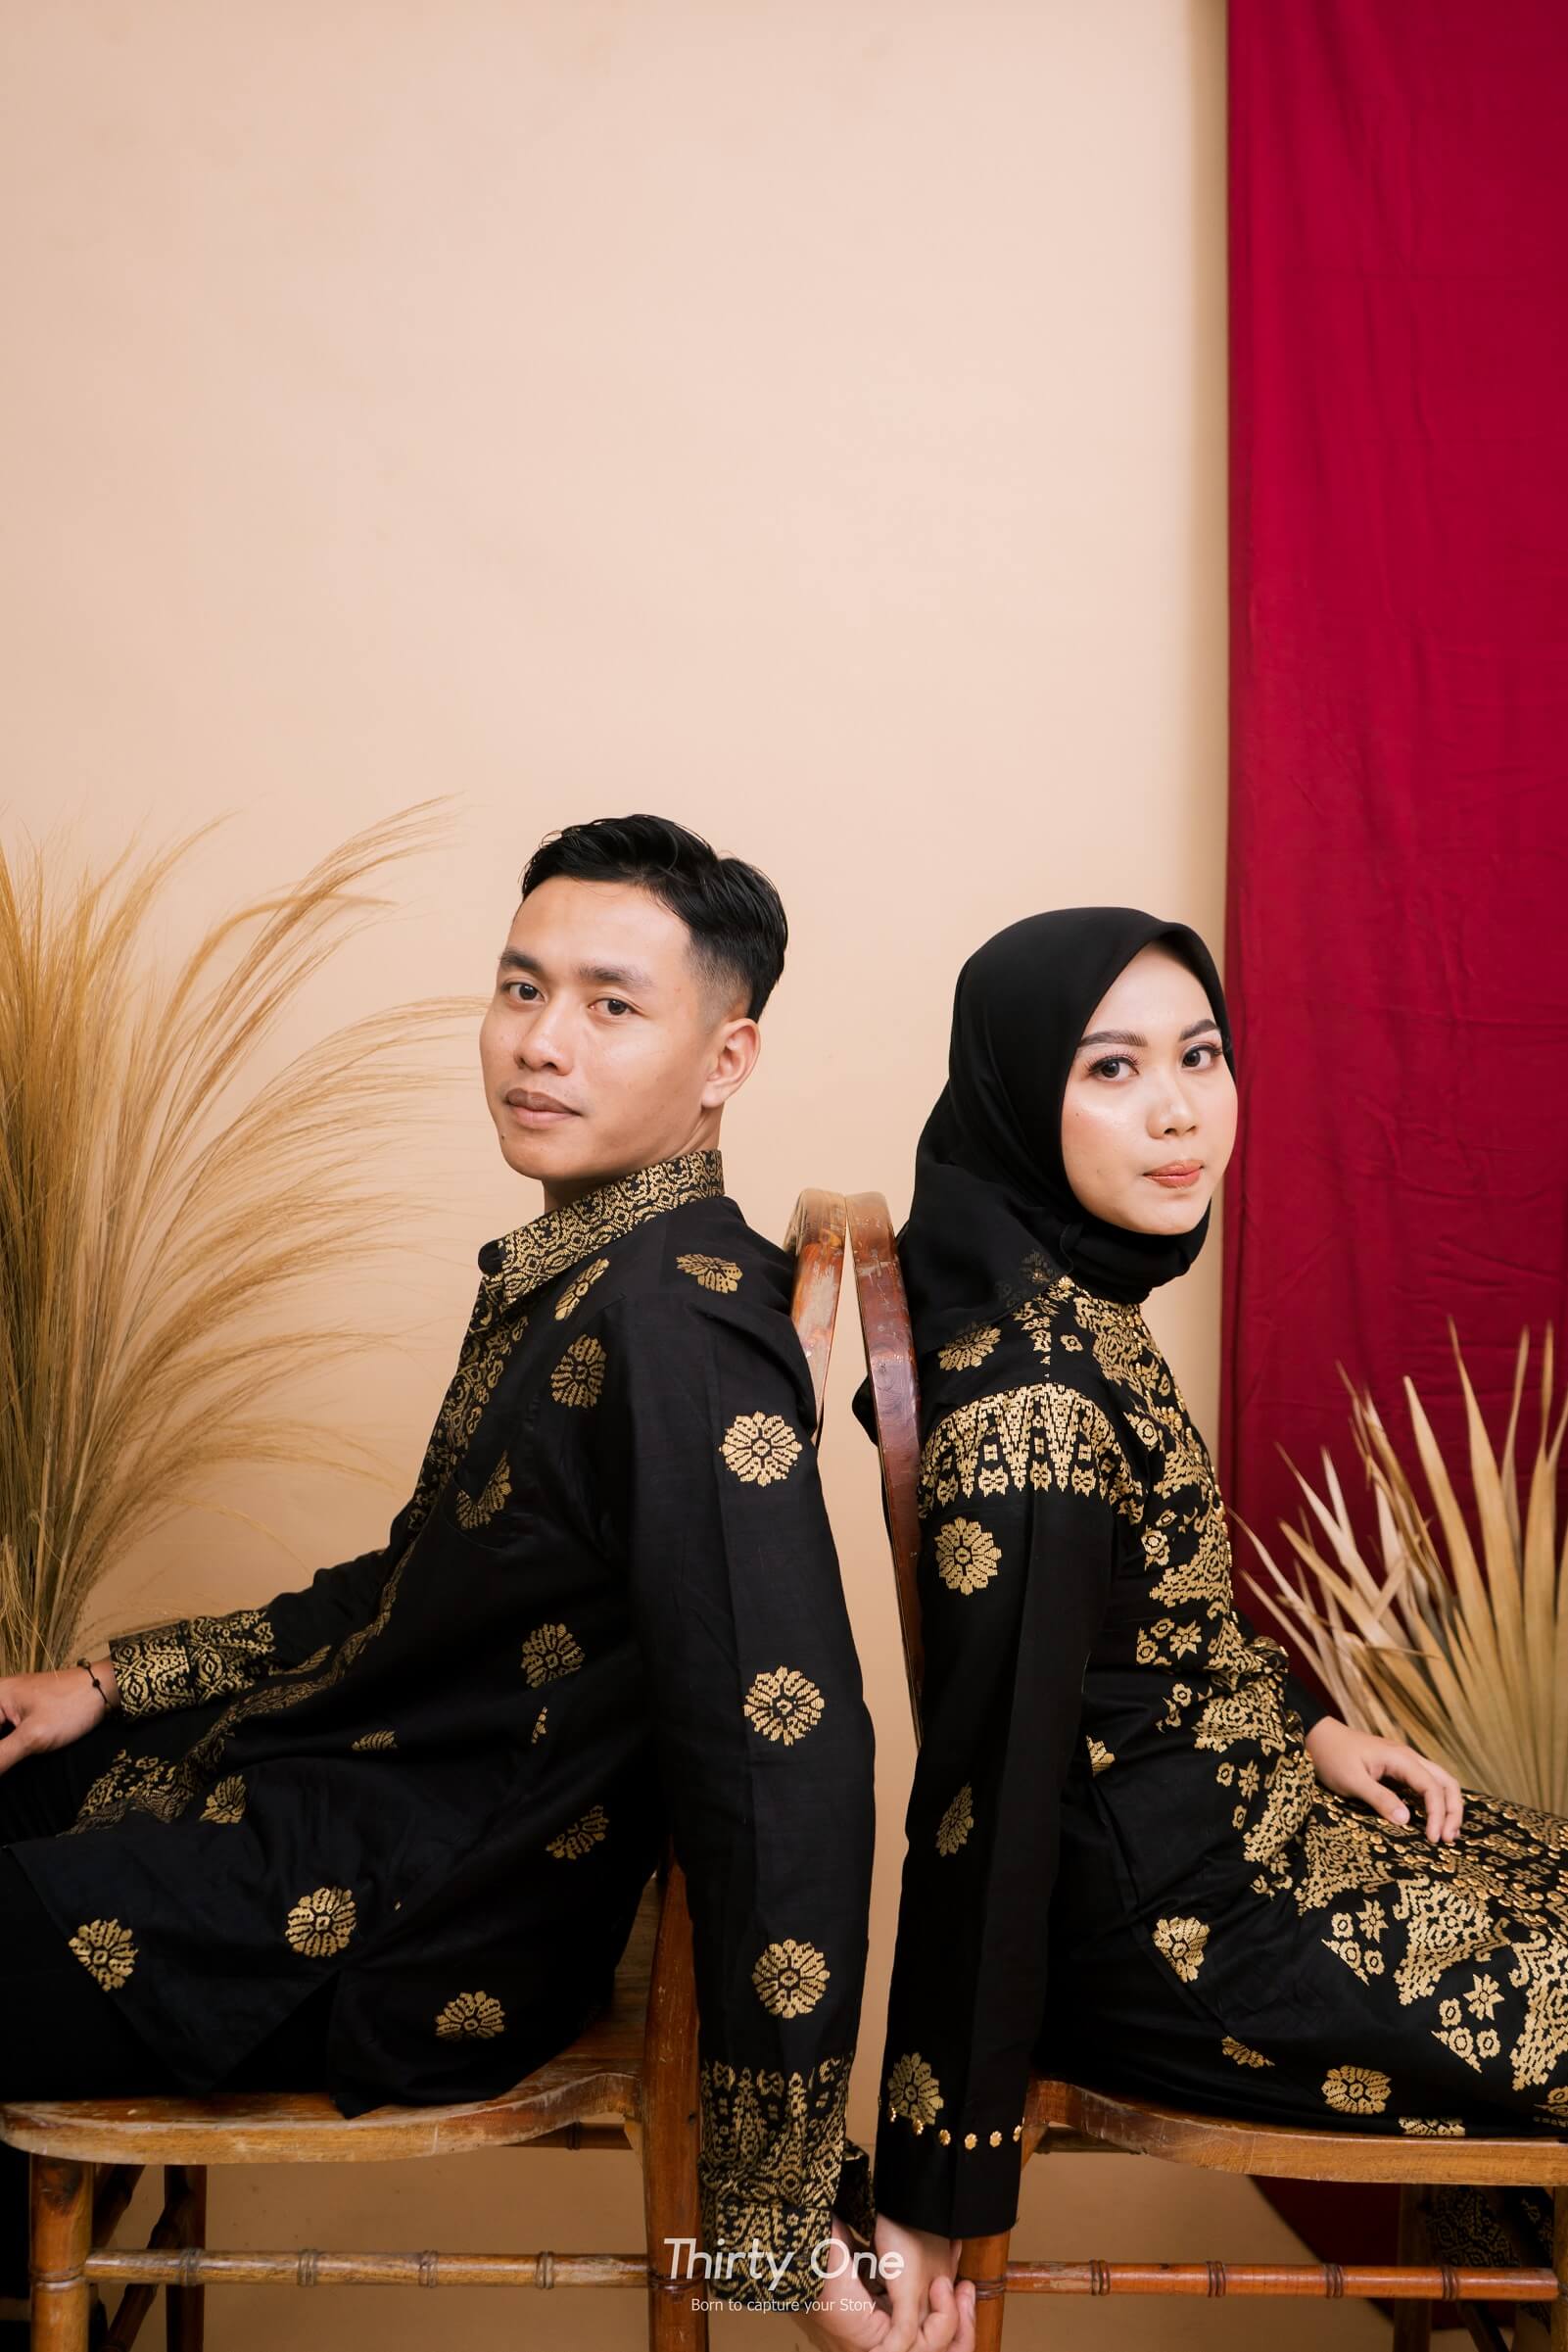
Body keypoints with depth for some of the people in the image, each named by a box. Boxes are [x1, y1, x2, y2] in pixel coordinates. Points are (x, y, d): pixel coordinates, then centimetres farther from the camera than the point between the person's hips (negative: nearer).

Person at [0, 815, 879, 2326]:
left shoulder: (679, 1326, -24)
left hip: (401, 1944, -9)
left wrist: (777, 2232, -27)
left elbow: (783, 1759, -30)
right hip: (308, 1798, 9)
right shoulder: (571, 1270, 7)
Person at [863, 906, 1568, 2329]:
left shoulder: (1077, 1288, -2)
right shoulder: (1032, 1390, -30)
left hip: (1237, 1791, 9)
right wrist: (940, 2197, -24)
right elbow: (995, 1780, -29)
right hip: (1170, 1913, -9)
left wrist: (1305, 1723, 7)